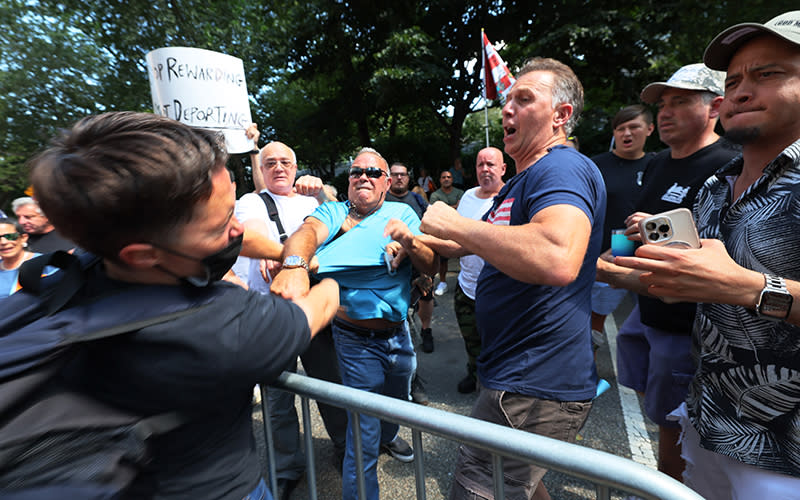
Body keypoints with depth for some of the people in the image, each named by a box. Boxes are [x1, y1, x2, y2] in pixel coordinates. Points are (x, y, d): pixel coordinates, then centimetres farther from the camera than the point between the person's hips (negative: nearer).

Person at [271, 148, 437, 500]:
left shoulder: (402, 213, 2)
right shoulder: (333, 212, -4)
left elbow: (431, 266, -5)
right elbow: (309, 231, -27)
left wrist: (409, 240, -26)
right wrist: (294, 264, -49)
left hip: (398, 332, 5)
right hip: (356, 338, -4)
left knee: (397, 397, 30)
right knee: (364, 435, 3)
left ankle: (388, 436, 64)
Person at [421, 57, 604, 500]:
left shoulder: (563, 169, -19)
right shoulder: (522, 181, 16)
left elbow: (557, 259, -39)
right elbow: (481, 241, 25)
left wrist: (454, 224, -26)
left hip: (533, 387, -11)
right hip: (522, 376, 11)